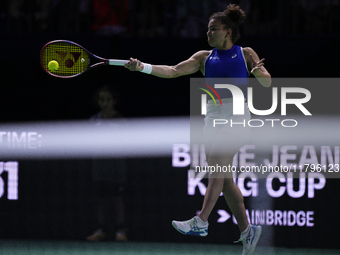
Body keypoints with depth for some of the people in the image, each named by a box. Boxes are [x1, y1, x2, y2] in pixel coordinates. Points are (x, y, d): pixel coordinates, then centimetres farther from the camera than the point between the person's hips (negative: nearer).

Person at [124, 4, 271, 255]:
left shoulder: (246, 54, 6)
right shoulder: (204, 57, 15)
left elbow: (268, 83, 2)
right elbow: (174, 71, 5)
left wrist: (260, 73, -22)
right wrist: (143, 67, -8)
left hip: (237, 114, -5)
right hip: (213, 116, 5)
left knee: (216, 164, -22)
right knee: (224, 177, 3)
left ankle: (201, 221, -30)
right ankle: (247, 231, 12)